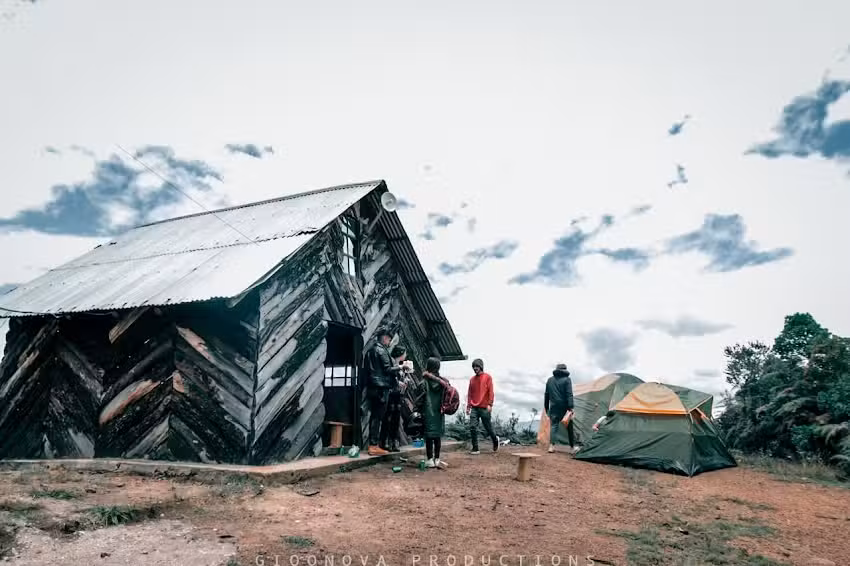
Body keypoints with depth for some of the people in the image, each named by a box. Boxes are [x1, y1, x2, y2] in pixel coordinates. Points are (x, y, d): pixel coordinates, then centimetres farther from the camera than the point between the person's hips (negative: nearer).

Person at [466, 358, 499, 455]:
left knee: (488, 428, 6)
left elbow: (490, 391, -6)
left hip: (484, 408, -4)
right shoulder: (472, 379, 12)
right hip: (474, 408, 4)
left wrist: (490, 404, -14)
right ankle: (475, 448, -1)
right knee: (472, 427, -8)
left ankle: (495, 440, 35)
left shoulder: (487, 377, 0)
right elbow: (470, 393, 15)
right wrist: (468, 406, 9)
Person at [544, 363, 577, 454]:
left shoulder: (550, 380, 11)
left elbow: (546, 395, 15)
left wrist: (546, 408, 22)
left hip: (554, 407, 3)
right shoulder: (566, 379, -3)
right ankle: (572, 447, 12)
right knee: (569, 427, 8)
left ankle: (551, 446, -12)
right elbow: (569, 394, -12)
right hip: (564, 407, -3)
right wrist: (570, 408, -17)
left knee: (553, 425, 2)